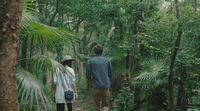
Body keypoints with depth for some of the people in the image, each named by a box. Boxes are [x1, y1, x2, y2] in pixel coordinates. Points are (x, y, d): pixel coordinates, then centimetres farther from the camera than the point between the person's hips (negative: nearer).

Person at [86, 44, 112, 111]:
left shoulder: (90, 61, -2)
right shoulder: (107, 61, 5)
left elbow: (88, 75, -3)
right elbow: (110, 74, 9)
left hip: (95, 86, -1)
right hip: (106, 86, 1)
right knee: (105, 105, 9)